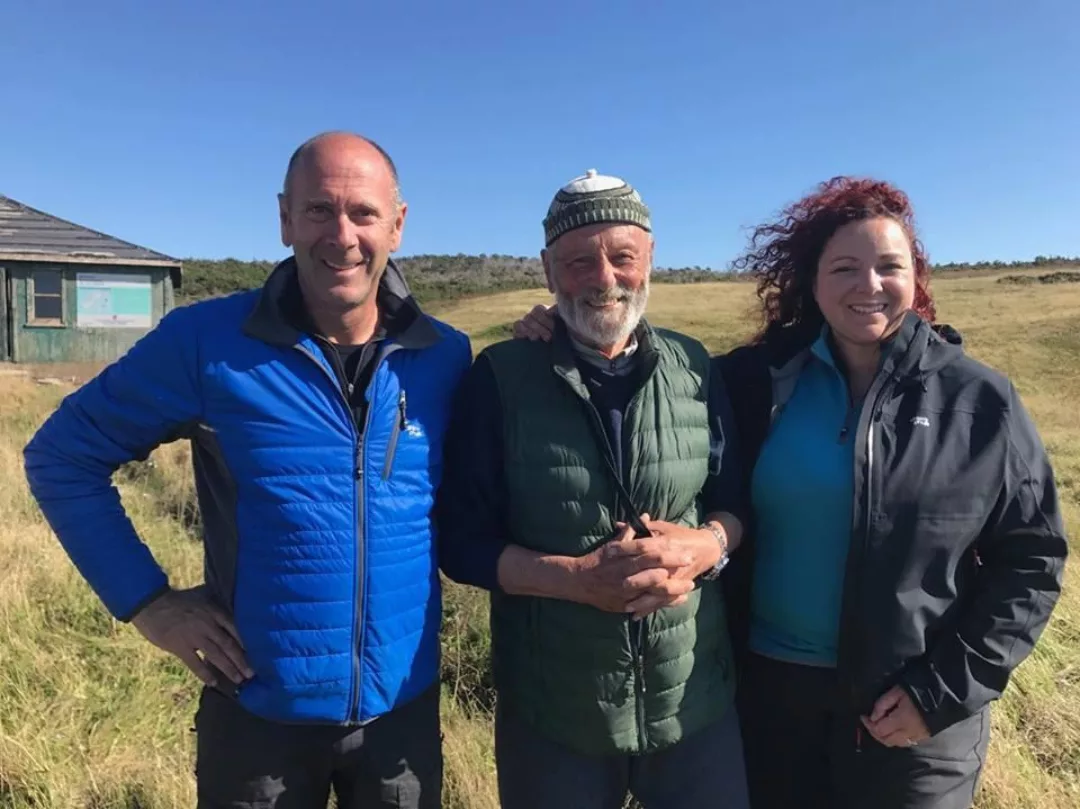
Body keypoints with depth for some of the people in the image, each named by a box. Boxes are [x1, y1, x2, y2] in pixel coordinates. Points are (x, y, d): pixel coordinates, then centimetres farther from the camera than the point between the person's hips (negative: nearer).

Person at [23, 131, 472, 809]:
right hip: (259, 711, -1)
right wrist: (147, 600, -7)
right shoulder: (205, 342, -13)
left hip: (404, 707, 2)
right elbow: (63, 458, -2)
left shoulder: (447, 358, -7)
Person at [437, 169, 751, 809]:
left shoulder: (694, 367, 0)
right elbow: (463, 542, -7)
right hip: (551, 714, -1)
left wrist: (707, 546, -15)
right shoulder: (501, 378, -8)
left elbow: (739, 499, 7)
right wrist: (581, 578, -20)